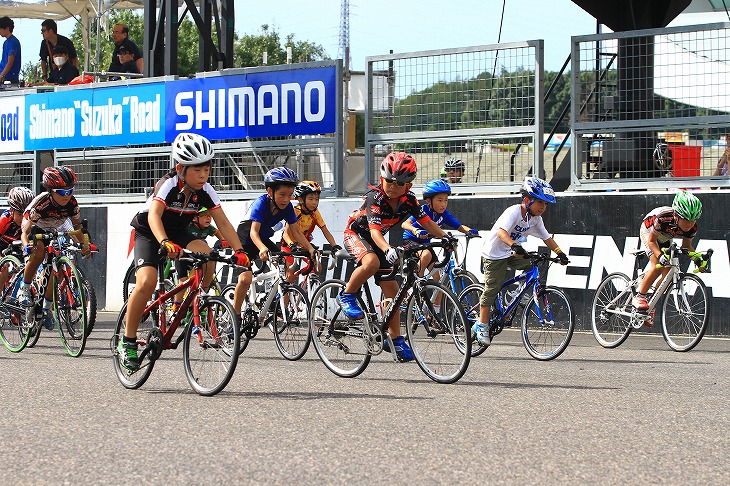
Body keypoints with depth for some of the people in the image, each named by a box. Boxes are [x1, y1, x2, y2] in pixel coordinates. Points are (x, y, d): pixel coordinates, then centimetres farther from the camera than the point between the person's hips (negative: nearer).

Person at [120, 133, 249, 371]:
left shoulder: (205, 191, -15)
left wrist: (238, 250, -32)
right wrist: (165, 242, -61)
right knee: (147, 282, -27)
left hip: (178, 234, 4)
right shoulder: (169, 184, -29)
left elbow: (223, 222, -17)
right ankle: (128, 341, -13)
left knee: (206, 253, -27)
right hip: (148, 233, -4)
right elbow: (154, 215, -44)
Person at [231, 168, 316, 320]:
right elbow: (254, 232, -41)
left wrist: (310, 248, -29)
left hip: (264, 240, 6)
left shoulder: (287, 207, -14)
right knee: (246, 278, -22)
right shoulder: (261, 204, -30)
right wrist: (262, 249, -60)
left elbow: (296, 231, -12)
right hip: (245, 241, -6)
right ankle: (235, 315, -8)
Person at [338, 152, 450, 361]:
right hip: (355, 233, -6)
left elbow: (426, 222, -10)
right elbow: (374, 230, -39)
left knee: (391, 288, -1)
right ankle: (347, 296, -15)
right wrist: (388, 249, -56)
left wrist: (445, 237, -28)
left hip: (377, 240, 6)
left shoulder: (409, 200, -13)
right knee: (372, 262, -38)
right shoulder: (375, 197, -29)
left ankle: (395, 338, 5)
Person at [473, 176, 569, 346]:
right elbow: (501, 232, -42)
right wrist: (514, 246, -58)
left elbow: (547, 238, 2)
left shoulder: (536, 219, -4)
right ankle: (482, 326, 4)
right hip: (494, 254, -7)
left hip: (511, 253, 7)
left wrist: (559, 252, -11)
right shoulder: (514, 212, -27)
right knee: (491, 289, -6)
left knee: (533, 267, -13)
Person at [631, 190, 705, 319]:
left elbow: (686, 246, -8)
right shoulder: (663, 218, -42)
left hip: (665, 239, 5)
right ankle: (639, 297, -13)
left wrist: (697, 259, -25)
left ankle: (651, 304, 8)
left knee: (668, 274, -8)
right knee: (657, 266, -27)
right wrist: (660, 255, -47)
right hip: (649, 233, -5)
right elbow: (651, 241, -30)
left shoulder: (692, 228, -28)